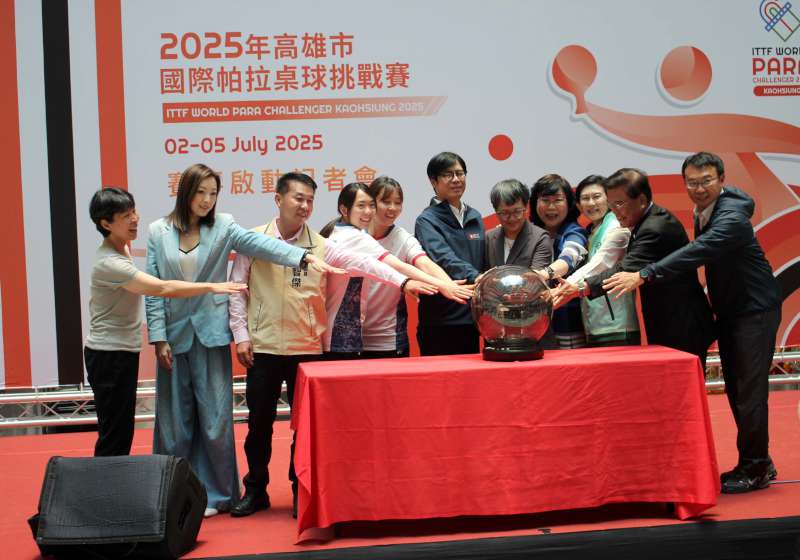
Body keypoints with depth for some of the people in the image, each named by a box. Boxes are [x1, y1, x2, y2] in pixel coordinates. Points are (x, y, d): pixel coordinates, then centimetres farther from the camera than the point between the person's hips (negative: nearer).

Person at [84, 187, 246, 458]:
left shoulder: (121, 250, 8)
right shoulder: (109, 263, -24)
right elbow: (163, 288, -29)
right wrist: (212, 287, -27)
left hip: (123, 352, 10)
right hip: (109, 356, -10)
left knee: (122, 431, 14)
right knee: (114, 436, -5)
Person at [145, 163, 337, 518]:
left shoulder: (223, 227, 0)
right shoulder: (159, 232, 3)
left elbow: (259, 244, -16)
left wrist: (302, 256, -33)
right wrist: (158, 337, -4)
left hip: (211, 334, -1)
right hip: (174, 334, 1)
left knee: (215, 419, -1)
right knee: (174, 419, 7)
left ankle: (213, 493, 12)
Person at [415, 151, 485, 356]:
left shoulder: (475, 218, 13)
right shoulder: (427, 220, -6)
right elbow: (444, 259, -22)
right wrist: (475, 278, -38)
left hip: (471, 319, 6)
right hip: (440, 322, -6)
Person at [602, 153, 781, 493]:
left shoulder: (731, 216, -25)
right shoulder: (702, 212, 2)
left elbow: (697, 253, -38)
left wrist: (642, 276, -44)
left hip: (755, 310, -9)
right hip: (728, 310, 9)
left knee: (749, 390, -6)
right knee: (735, 389, 12)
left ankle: (755, 468, 5)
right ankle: (757, 462, 23)